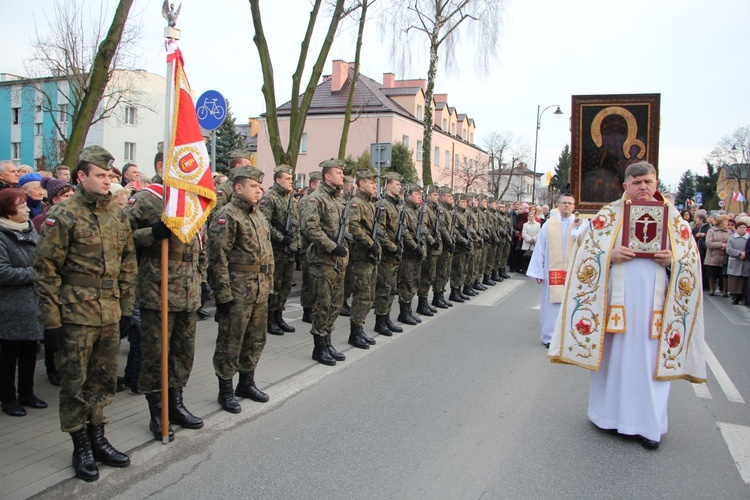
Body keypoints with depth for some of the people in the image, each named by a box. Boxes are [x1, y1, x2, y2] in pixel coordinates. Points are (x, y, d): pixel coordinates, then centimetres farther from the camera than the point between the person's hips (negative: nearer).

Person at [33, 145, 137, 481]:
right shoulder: (63, 216, -9)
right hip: (76, 315, -5)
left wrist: (126, 307, 11)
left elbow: (128, 263, 14)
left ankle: (97, 438, 31)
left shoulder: (117, 216, 8)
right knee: (74, 383, 6)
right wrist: (51, 320, -11)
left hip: (110, 315, 6)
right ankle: (81, 447, 21)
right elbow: (46, 269, -9)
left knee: (104, 379, 15)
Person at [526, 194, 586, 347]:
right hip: (552, 271, 0)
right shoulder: (549, 224, 2)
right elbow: (540, 248, 1)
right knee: (552, 303, 4)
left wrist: (577, 228, -17)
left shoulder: (580, 224, 4)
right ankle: (550, 336, 14)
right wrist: (538, 271, -2)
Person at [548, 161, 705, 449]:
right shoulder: (608, 216, 4)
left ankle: (648, 423, 15)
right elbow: (586, 253, 2)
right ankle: (610, 414, 21)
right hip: (617, 299, -1)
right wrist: (609, 255, -16)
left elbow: (691, 259, 9)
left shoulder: (672, 217, 7)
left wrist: (672, 261, -12)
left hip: (652, 300, 1)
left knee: (651, 358, 3)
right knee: (614, 354, 6)